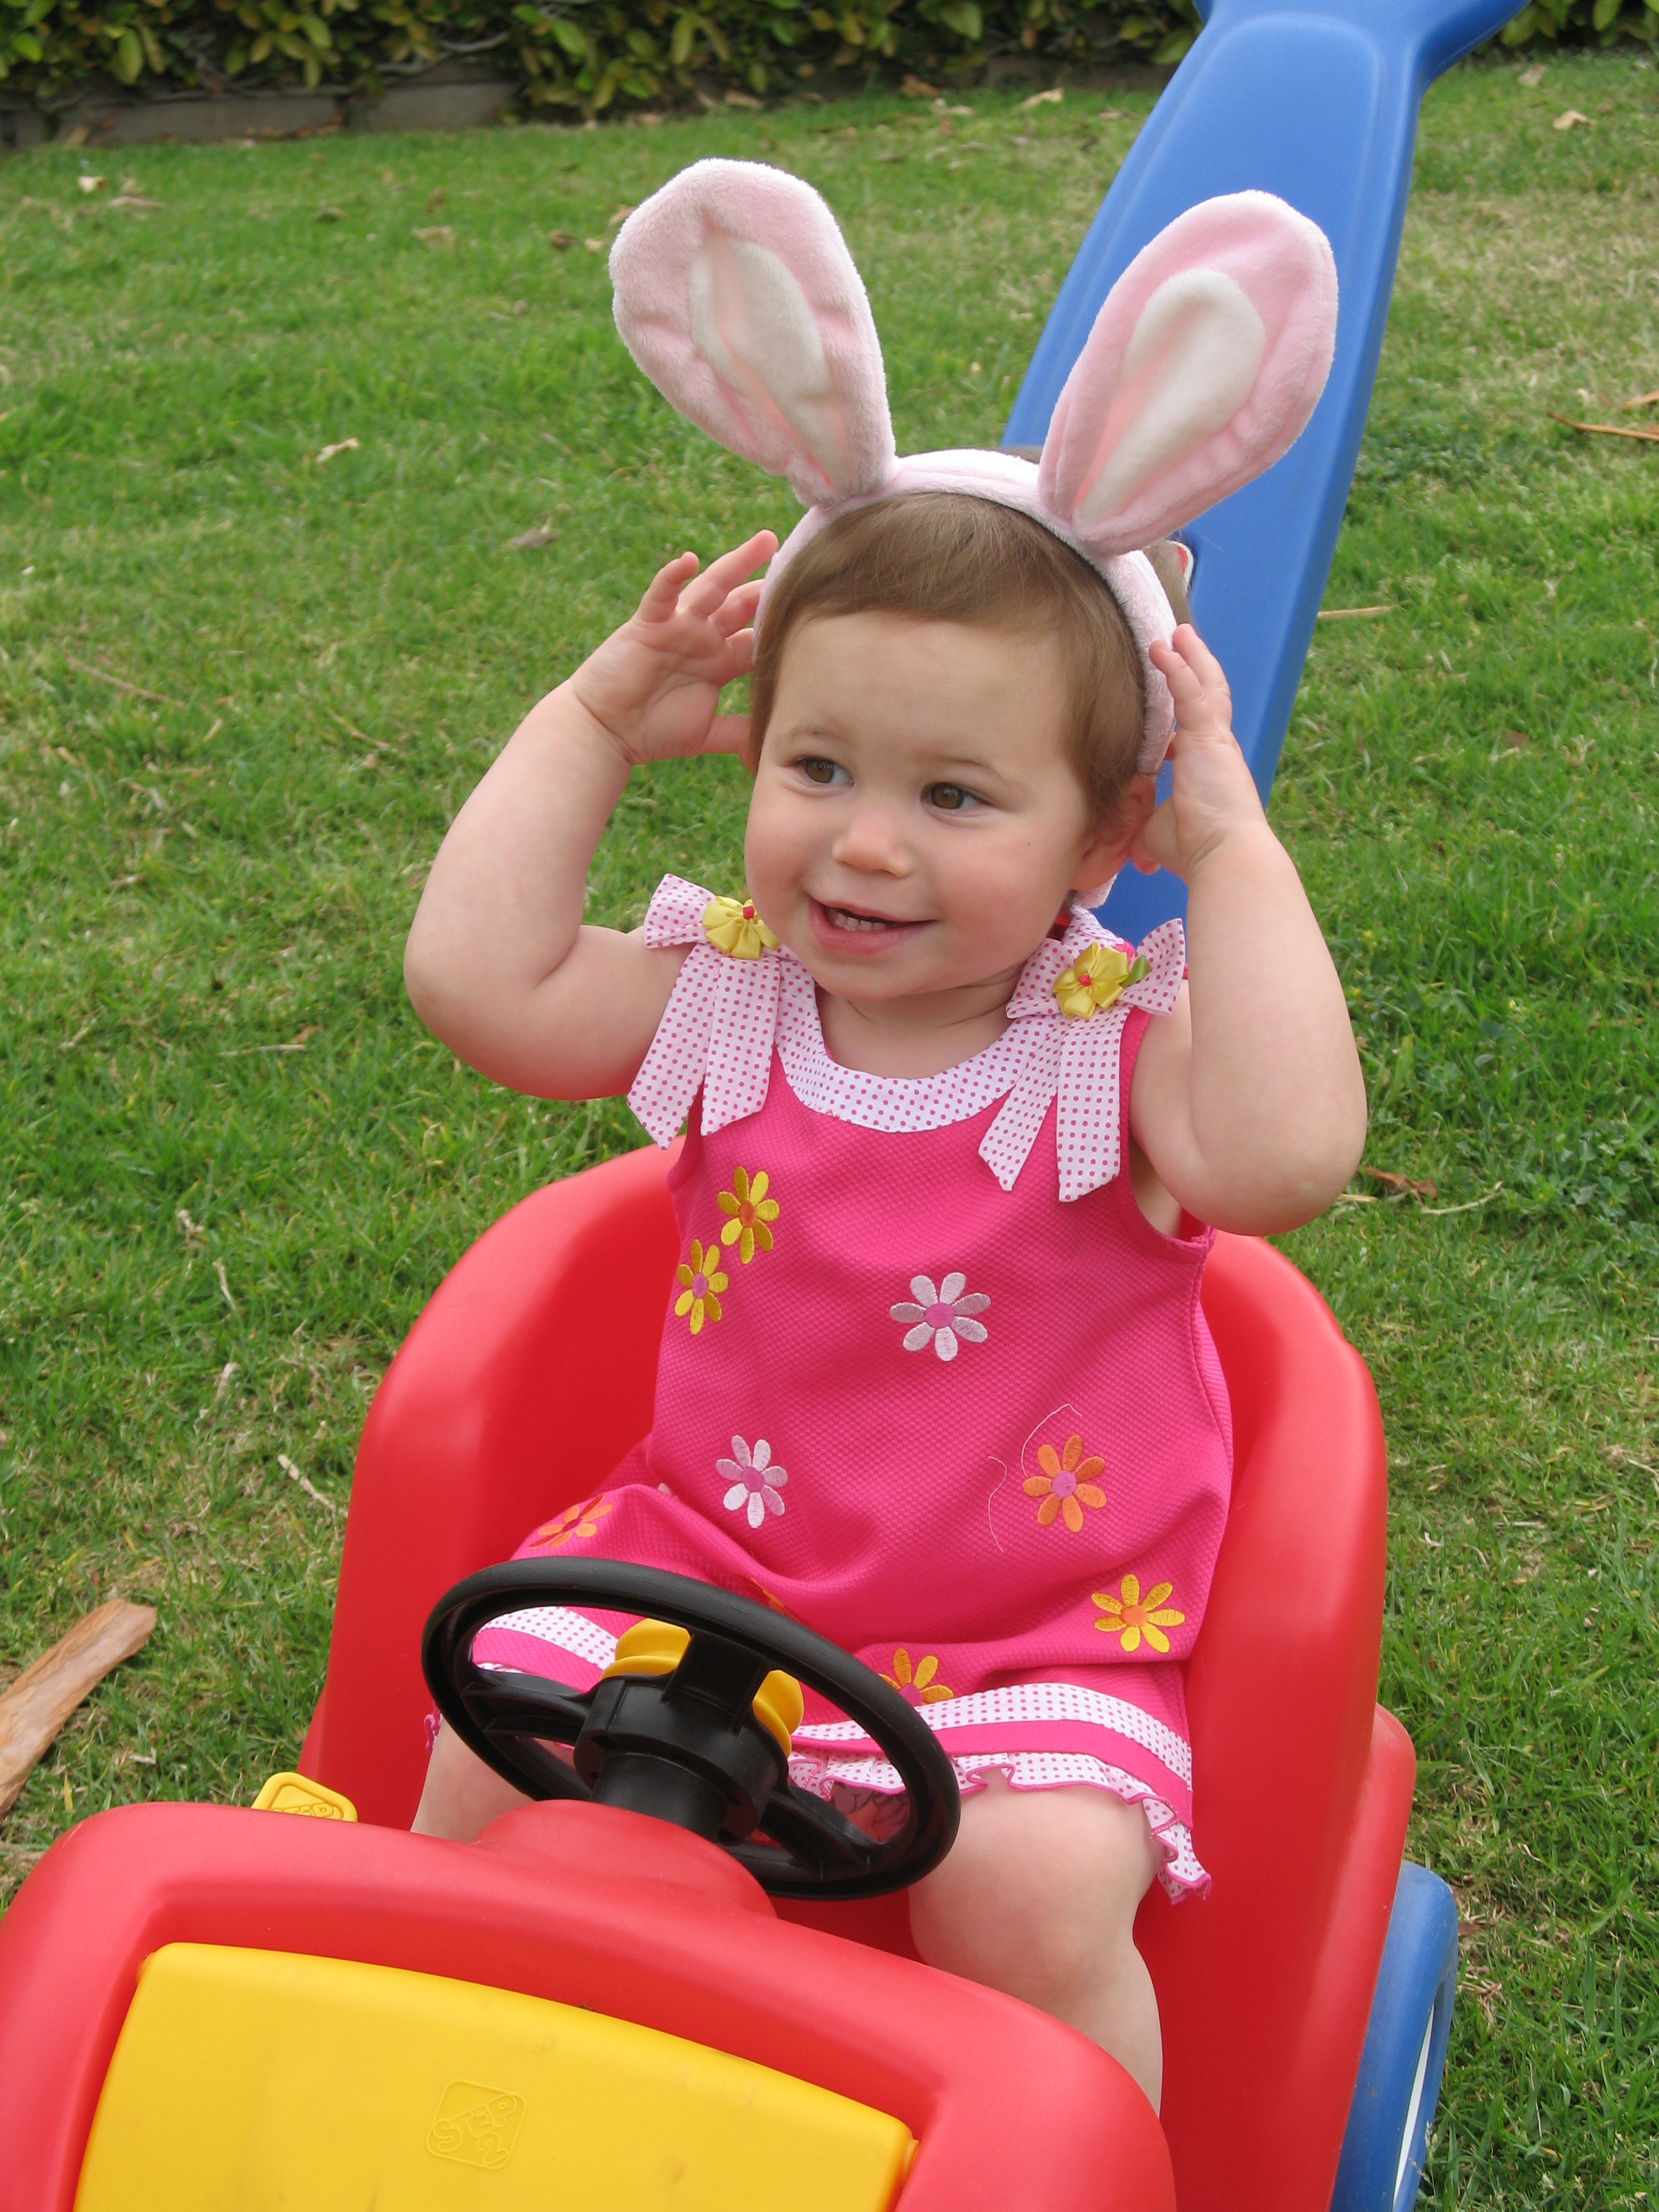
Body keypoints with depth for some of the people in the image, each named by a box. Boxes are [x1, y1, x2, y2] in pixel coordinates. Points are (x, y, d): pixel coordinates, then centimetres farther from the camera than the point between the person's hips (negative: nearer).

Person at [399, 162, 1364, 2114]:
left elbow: (1284, 1155, -32)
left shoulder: (1113, 1044, -12)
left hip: (1032, 1636, -3)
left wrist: (1234, 842, -24)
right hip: (713, 1551, 4)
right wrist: (599, 716, -4)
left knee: (1033, 1887, -26)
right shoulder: (730, 999, -1)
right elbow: (477, 979, -10)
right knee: (497, 1737, -13)